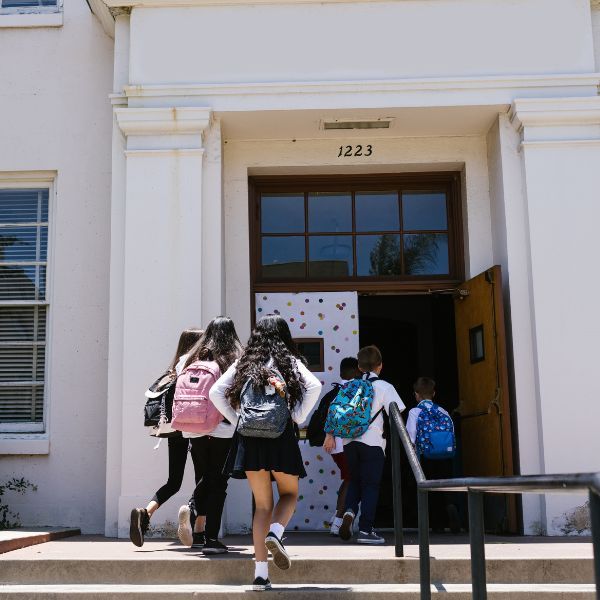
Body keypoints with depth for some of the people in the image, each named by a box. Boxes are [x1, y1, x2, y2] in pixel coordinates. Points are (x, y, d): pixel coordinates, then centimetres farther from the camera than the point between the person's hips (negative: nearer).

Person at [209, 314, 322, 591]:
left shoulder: (244, 363, 13)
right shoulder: (289, 362, 7)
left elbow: (215, 392, 5)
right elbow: (314, 386, -10)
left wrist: (236, 419, 8)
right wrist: (298, 417, -1)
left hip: (249, 437, 2)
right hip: (280, 436, -2)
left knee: (262, 504, 10)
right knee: (289, 494, 19)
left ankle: (261, 574, 4)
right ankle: (274, 534, -12)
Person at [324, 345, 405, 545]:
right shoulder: (384, 387, 0)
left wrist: (330, 435, 7)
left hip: (349, 441, 4)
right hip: (372, 442, -4)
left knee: (355, 481, 20)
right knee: (370, 485, 4)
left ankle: (349, 511, -5)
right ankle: (365, 530, 3)